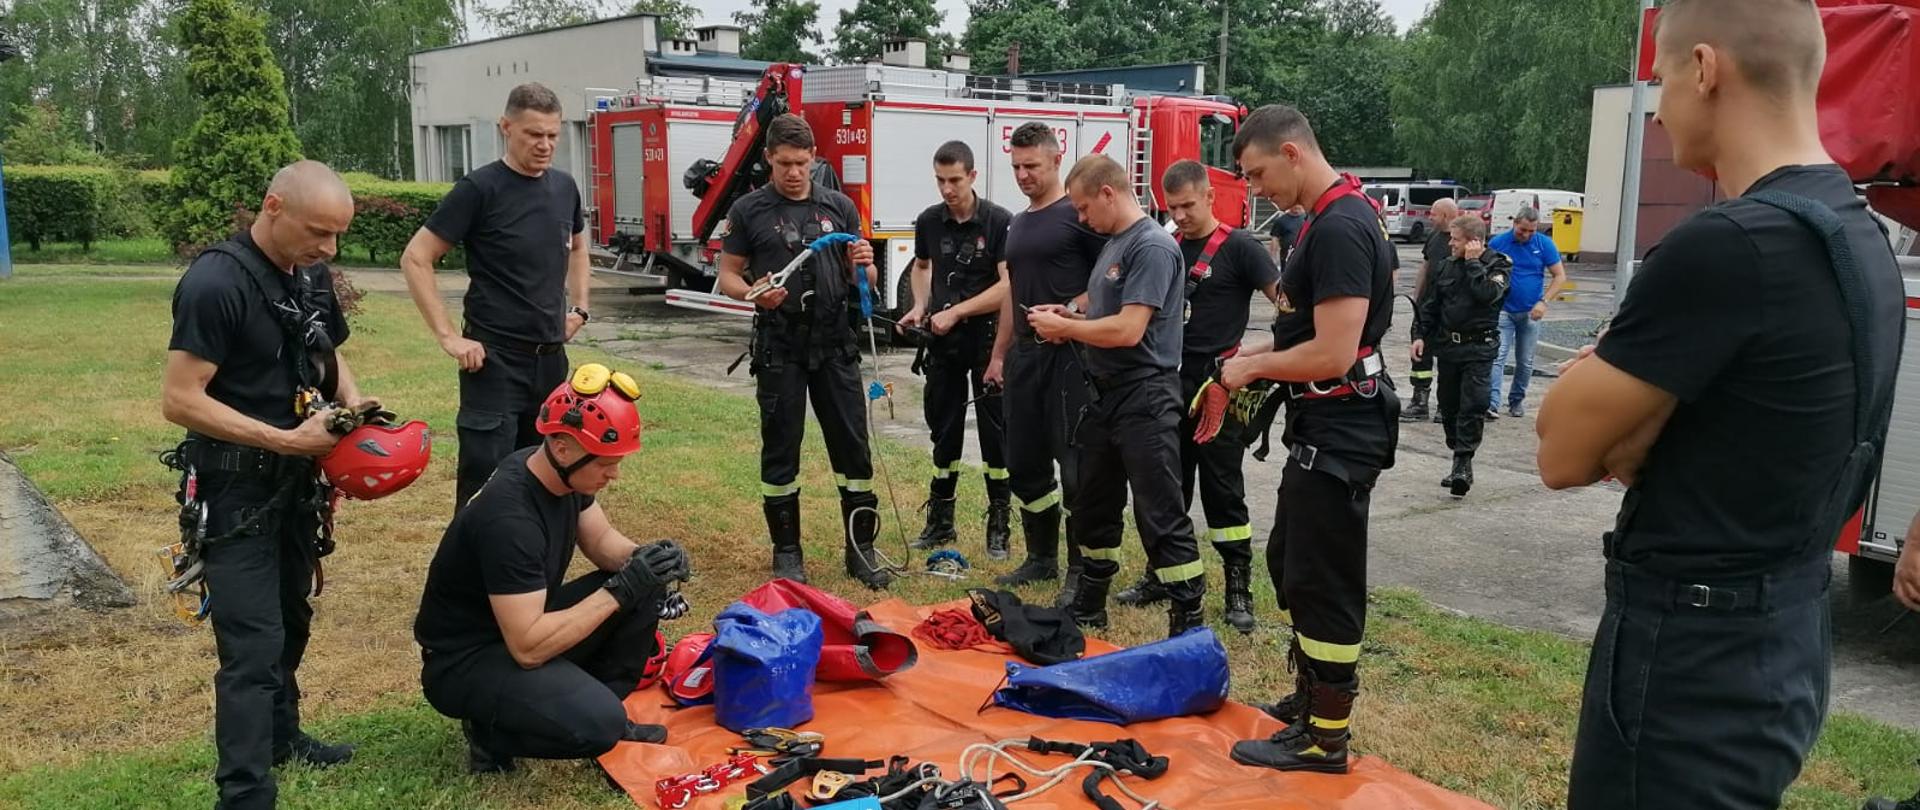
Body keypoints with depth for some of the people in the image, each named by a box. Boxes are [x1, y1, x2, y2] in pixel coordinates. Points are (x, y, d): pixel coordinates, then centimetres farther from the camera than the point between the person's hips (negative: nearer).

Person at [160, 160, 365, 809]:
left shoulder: (312, 275, 2)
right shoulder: (214, 283, -22)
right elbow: (180, 401, -24)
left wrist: (352, 402, -4)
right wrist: (287, 439, -27)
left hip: (295, 481, 8)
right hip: (236, 489, -8)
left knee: (290, 620, 22)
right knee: (254, 644, -10)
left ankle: (281, 736, 40)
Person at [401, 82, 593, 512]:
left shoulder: (564, 187, 7)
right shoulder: (480, 189, -11)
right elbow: (415, 259, -10)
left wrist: (579, 307, 14)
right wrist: (448, 337, -15)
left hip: (551, 357, 6)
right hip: (495, 358, -6)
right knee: (486, 478, -5)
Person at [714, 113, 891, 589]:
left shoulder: (839, 206, 7)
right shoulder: (748, 211, 0)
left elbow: (863, 280, 11)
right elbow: (728, 277, 2)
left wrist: (863, 265, -13)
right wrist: (754, 292, -19)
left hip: (835, 346, 2)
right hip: (779, 348, -2)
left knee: (853, 446, 3)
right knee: (781, 450, 5)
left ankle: (861, 549, 14)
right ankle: (787, 552, 18)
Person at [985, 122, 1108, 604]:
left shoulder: (1079, 214, -7)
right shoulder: (1018, 224, 18)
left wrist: (1067, 313, -23)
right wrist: (998, 355, 19)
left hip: (1068, 353, -8)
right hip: (1025, 354, 8)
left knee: (1075, 465, -5)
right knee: (1026, 464, 12)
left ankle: (1082, 571, 3)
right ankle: (1042, 559, 24)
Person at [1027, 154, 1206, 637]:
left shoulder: (1152, 246, -16)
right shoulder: (1113, 244, 14)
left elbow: (1127, 329, -23)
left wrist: (1063, 328, -11)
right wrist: (1066, 316, 4)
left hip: (1145, 399, -10)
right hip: (1106, 394, 10)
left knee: (1161, 516, -6)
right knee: (1093, 507, 18)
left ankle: (1190, 624, 2)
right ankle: (1089, 606, 32)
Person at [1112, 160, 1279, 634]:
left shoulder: (1237, 247, -7)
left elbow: (1285, 299, -12)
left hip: (1218, 384, -5)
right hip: (1171, 381, 6)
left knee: (1222, 487, -1)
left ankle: (1239, 586, 7)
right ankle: (1163, 574, 23)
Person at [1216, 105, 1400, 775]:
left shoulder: (1339, 228, -22)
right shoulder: (1338, 216, 12)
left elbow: (1334, 354, -27)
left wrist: (1255, 366, -12)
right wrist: (1265, 352, 9)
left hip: (1338, 431, -11)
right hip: (1327, 425, 11)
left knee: (1323, 580, 0)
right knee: (1289, 560, 21)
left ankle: (1325, 738, 13)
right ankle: (1310, 695, 36)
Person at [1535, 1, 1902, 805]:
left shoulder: (1724, 246, -24)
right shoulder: (1861, 239, 6)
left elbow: (1562, 450, -15)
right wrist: (1625, 384, -4)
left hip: (1694, 665, -9)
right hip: (1783, 645, 9)